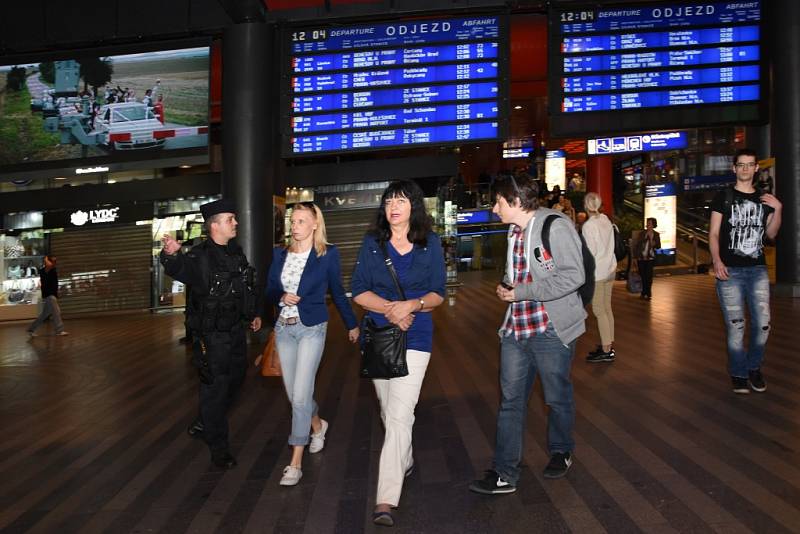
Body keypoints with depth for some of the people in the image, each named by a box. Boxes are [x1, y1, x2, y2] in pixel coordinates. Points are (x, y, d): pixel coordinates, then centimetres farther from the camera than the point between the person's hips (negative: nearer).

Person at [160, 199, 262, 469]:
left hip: (236, 330, 8)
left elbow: (249, 285, 18)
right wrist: (171, 255, -61)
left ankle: (204, 424, 41)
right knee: (215, 387, 0)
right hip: (212, 335, -8)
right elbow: (179, 268, -40)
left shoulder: (236, 251, 6)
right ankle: (218, 447, 15)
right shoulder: (200, 256, -18)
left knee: (235, 378, 21)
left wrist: (254, 313, 17)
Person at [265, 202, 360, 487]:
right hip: (284, 329, 5)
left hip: (311, 329, -5)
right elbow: (269, 291, 10)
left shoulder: (328, 254, -4)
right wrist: (282, 297, -13)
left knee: (300, 395, -10)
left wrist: (352, 324, 13)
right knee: (294, 394, 13)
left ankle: (295, 463, 0)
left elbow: (337, 292, 5)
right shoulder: (280, 254, 7)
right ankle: (318, 425, 44)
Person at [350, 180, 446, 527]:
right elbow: (358, 291, -2)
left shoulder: (430, 244, 0)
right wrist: (390, 309, -17)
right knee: (388, 409, 17)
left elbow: (438, 294, 1)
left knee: (400, 415, -12)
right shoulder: (372, 242, 3)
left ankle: (387, 499, -10)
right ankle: (405, 460, 44)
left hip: (414, 337, -3)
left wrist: (411, 305, -18)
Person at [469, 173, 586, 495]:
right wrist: (505, 286, 3)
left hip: (551, 330, -7)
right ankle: (504, 474, 13)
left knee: (558, 398, 13)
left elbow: (573, 276, -20)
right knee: (510, 401, 6)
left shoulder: (555, 227, -15)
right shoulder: (514, 232, 11)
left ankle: (561, 452, 38)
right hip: (516, 329, 7)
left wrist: (523, 292, -20)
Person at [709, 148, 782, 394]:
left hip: (757, 270, 3)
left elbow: (771, 234, 15)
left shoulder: (765, 198, 14)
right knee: (735, 325, -2)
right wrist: (716, 260, -15)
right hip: (730, 271, -3)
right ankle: (738, 374, 13)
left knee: (763, 323, 0)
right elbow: (713, 233, -1)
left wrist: (778, 209, -1)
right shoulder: (723, 197, 3)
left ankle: (754, 367, 22)